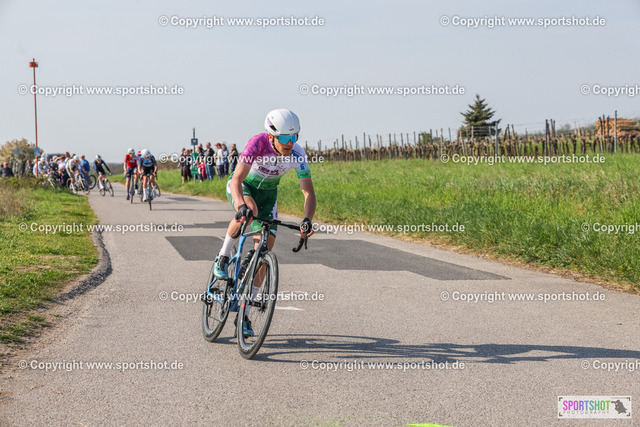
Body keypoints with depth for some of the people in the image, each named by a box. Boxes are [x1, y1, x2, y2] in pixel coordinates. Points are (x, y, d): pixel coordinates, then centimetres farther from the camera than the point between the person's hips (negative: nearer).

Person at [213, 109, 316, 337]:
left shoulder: (297, 154, -26)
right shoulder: (258, 143, -35)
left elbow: (309, 192, -26)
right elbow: (237, 180, -42)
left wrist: (307, 220, -44)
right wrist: (242, 205, -61)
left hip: (267, 193, 3)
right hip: (242, 186, -3)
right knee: (249, 208, -40)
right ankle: (223, 257, -14)